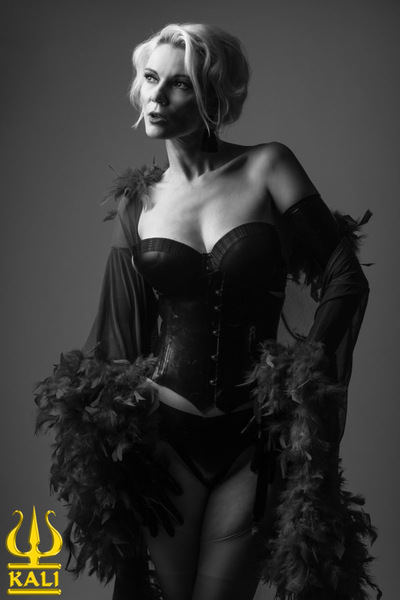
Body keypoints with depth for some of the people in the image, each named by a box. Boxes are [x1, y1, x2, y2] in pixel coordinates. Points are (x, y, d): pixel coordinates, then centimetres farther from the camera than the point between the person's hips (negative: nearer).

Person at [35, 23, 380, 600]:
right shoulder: (137, 205, 3)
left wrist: (311, 372, -13)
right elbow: (122, 336, 5)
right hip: (164, 429, 1)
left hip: (254, 439, -1)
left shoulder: (269, 167, -4)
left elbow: (345, 280, -5)